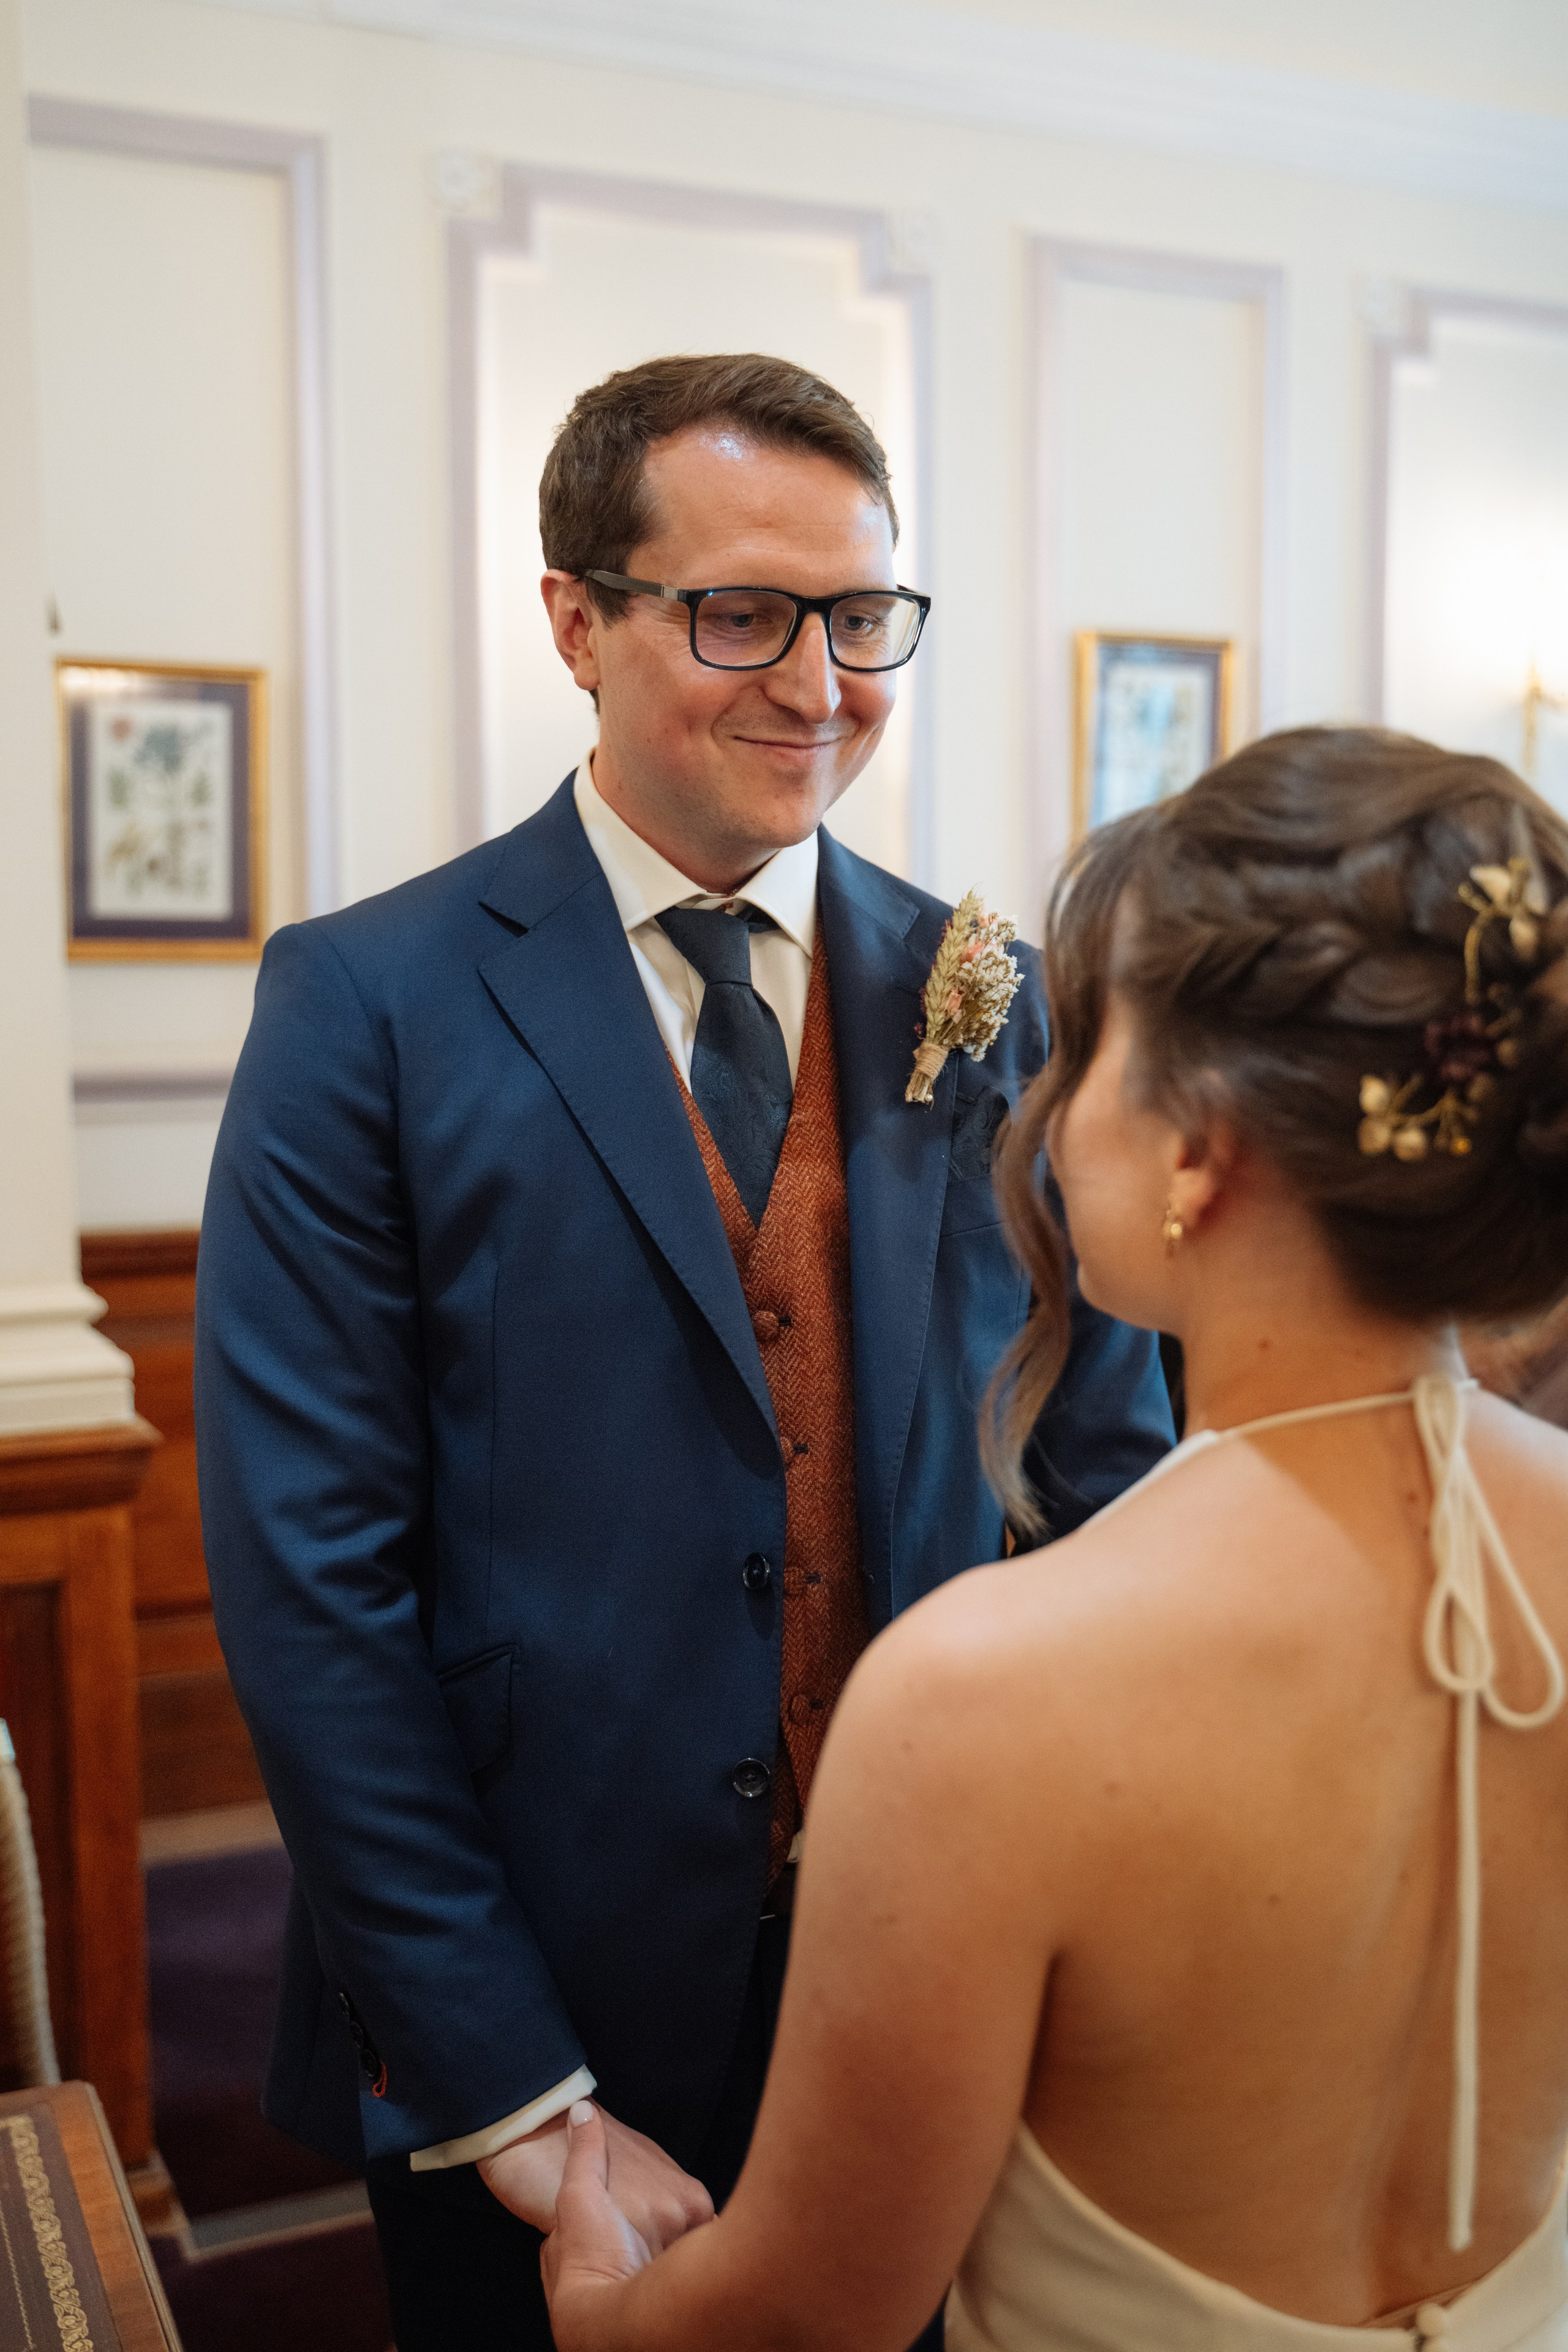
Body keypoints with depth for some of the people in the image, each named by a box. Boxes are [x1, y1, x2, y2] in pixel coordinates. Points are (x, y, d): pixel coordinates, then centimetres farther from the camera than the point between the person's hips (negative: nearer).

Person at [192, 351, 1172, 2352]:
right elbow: (308, 1584, -13)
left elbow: (1106, 1482, 2)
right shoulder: (370, 1008, -11)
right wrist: (512, 2098, -14)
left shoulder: (993, 1007, -1)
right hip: (534, 2020, -2)